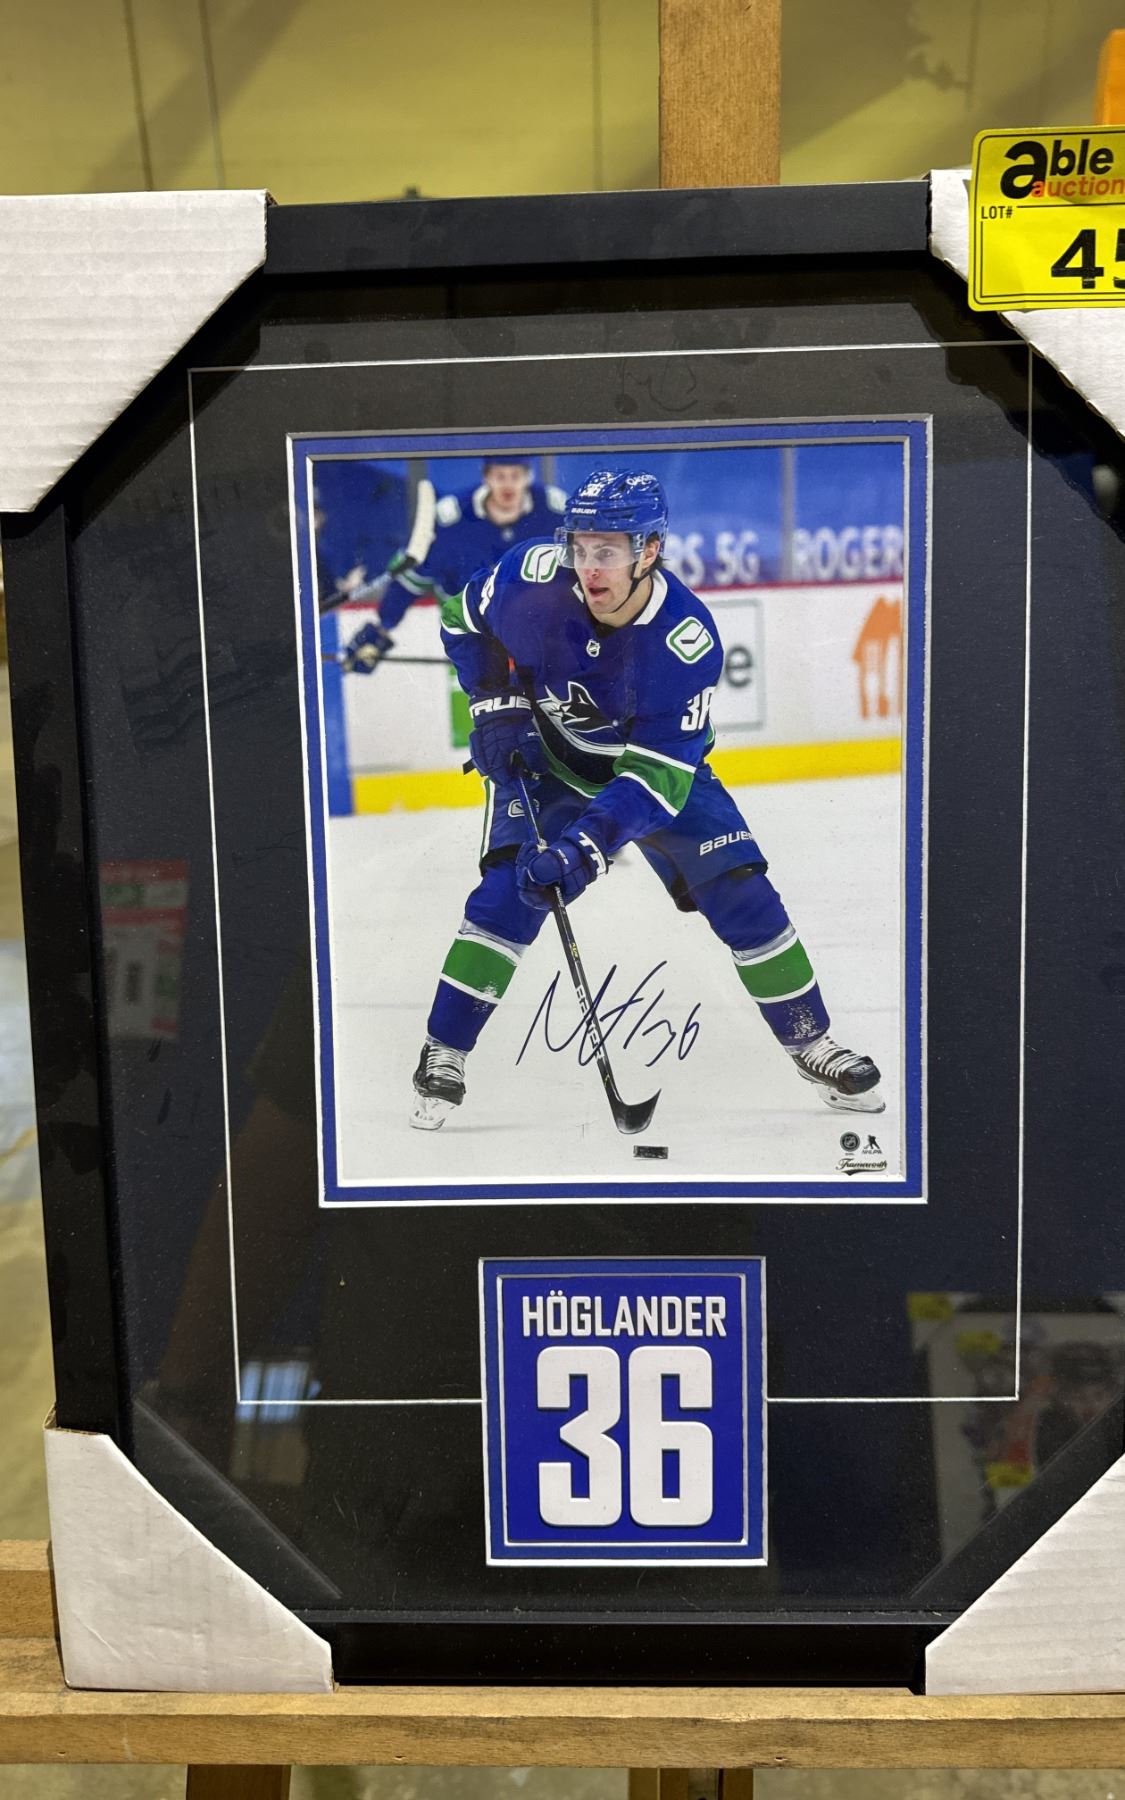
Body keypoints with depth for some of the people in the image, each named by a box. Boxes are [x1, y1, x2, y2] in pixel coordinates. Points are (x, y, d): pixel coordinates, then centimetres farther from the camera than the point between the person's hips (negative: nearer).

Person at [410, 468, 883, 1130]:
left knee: (741, 892, -6)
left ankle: (810, 1040, 12)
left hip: (656, 761, 0)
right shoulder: (533, 576, -25)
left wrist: (584, 847, -44)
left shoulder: (687, 639, -31)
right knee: (509, 893, -18)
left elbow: (657, 774, -34)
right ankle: (442, 1055, -4)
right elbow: (464, 618, -3)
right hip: (543, 758, 1)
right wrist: (497, 706, -12)